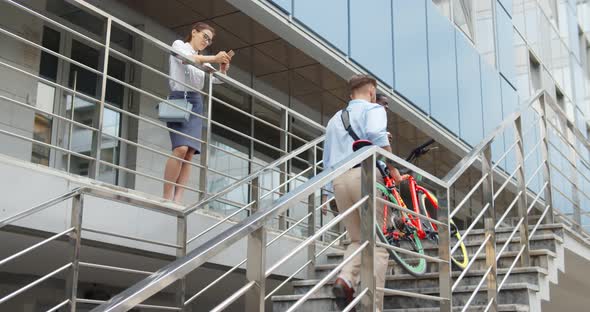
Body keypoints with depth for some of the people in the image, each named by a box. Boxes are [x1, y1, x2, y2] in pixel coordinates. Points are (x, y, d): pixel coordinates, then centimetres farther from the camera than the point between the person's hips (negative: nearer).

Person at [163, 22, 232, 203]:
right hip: (179, 98, -6)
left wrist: (223, 68, -9)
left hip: (196, 102, 6)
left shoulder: (203, 60, 28)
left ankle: (178, 199, -14)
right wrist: (213, 58, -22)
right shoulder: (179, 45, 10)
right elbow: (186, 59, -13)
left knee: (190, 152, -9)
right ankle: (167, 198, -22)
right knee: (180, 148, -23)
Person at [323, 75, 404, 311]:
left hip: (338, 180, 6)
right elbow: (377, 134, -15)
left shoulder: (335, 119, 28)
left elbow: (327, 160, 27)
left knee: (358, 240, 15)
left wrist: (331, 192, 29)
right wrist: (393, 168, -9)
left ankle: (345, 279, -13)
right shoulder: (373, 109, 9)